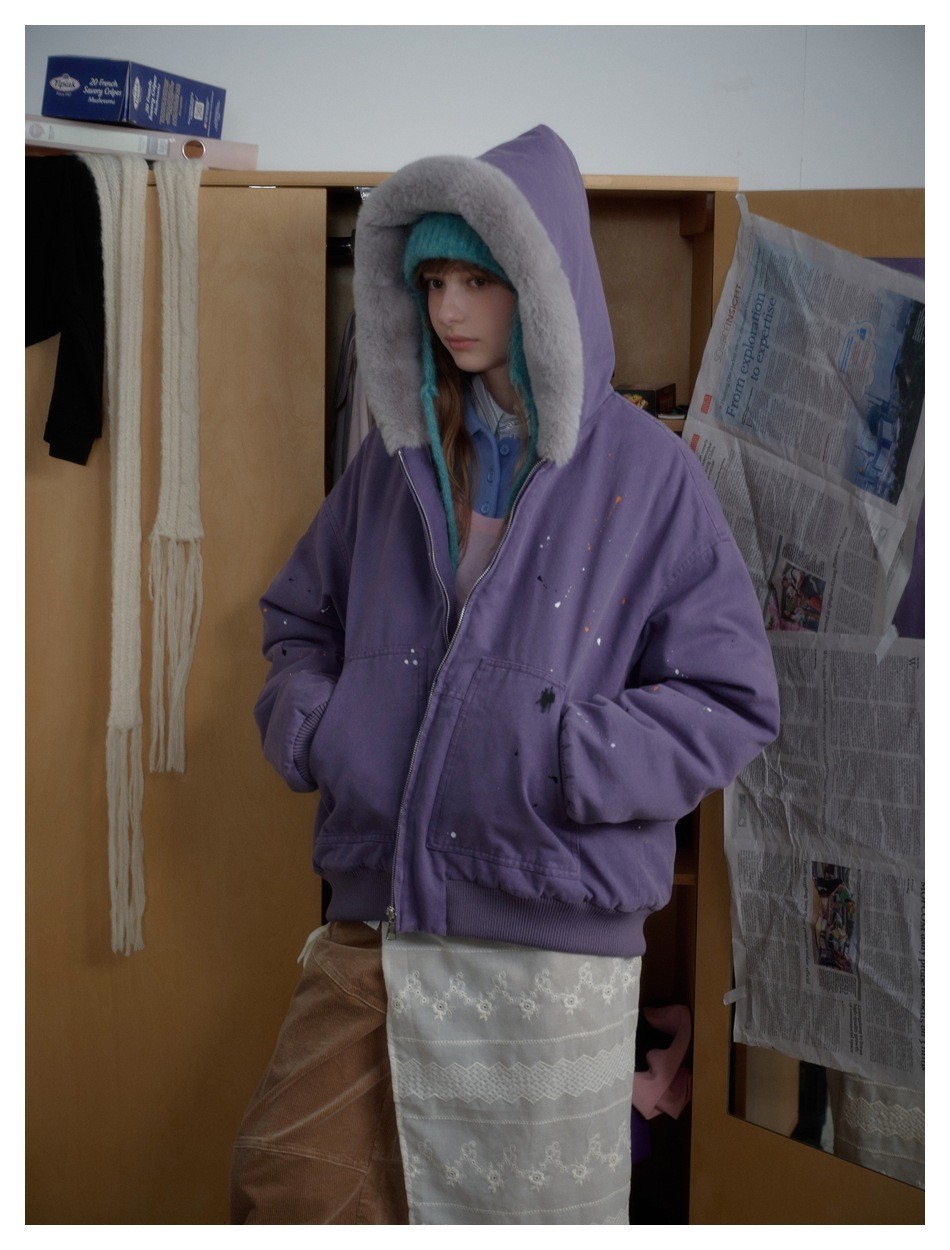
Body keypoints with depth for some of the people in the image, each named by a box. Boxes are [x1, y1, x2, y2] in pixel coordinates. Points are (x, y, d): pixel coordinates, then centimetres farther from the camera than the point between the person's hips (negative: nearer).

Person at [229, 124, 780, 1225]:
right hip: (377, 921, 4)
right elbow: (300, 616, 21)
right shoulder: (397, 456, 8)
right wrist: (308, 723, 1)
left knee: (534, 1207, 10)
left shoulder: (644, 473, -4)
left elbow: (731, 700, -5)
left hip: (551, 933, -3)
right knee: (289, 1183, 1)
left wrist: (566, 757, -17)